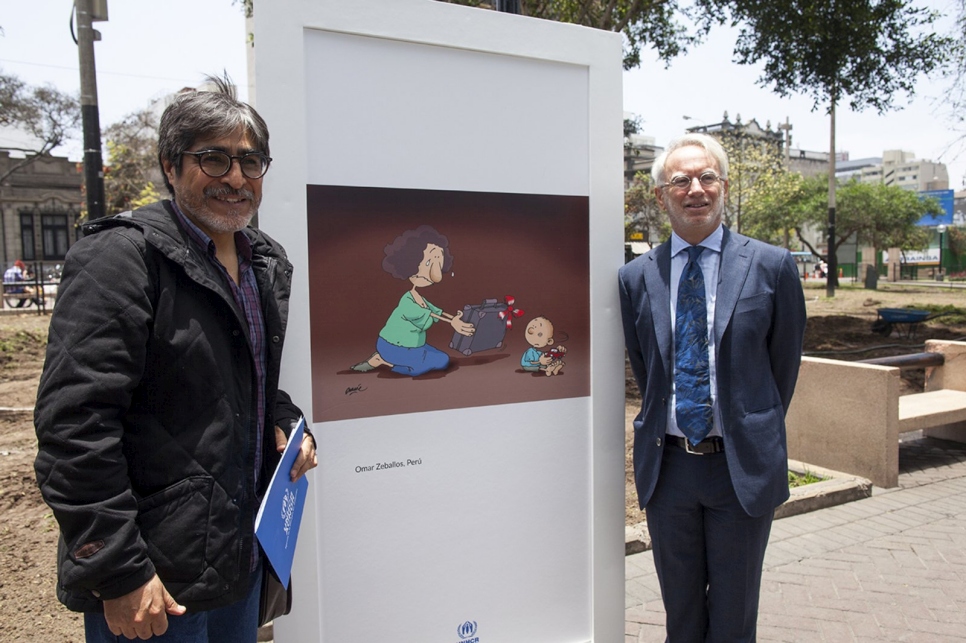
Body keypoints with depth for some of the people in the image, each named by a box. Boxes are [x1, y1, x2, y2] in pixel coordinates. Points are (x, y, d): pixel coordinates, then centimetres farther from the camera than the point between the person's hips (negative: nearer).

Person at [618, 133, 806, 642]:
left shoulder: (772, 266, -5)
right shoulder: (635, 277, 0)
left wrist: (755, 431, 9)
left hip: (744, 466, -1)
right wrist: (664, 423, 9)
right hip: (666, 466, 2)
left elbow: (785, 362, 4)